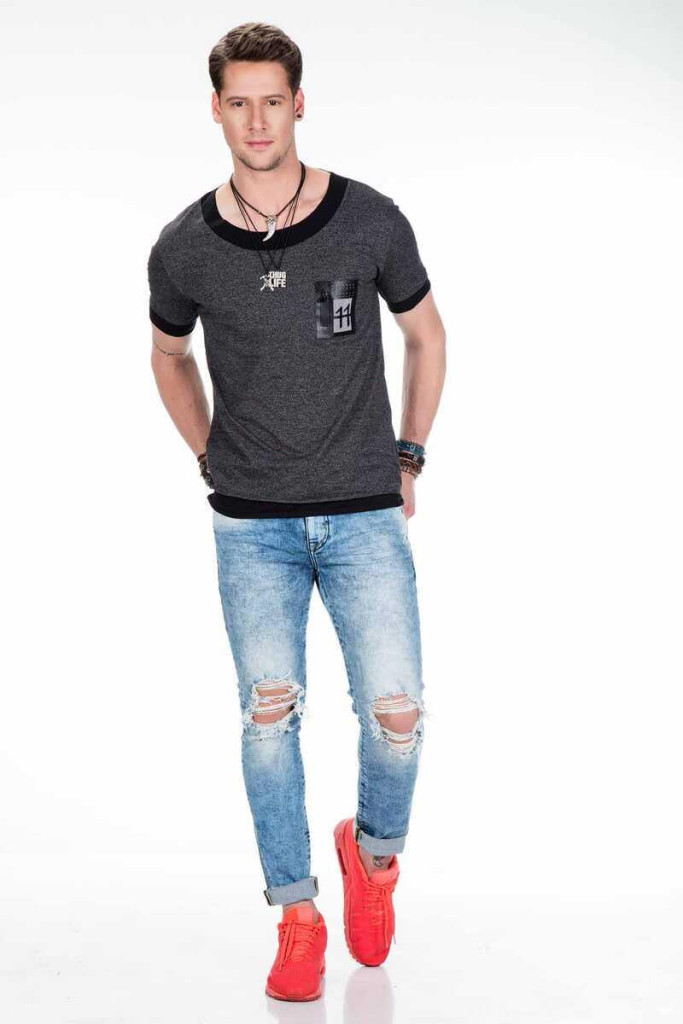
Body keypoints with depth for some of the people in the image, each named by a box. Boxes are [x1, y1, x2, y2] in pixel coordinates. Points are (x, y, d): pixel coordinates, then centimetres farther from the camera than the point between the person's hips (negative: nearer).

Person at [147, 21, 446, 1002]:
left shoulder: (370, 220, -6)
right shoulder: (185, 247, -3)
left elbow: (426, 335, 10)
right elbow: (170, 353, 17)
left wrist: (407, 459, 8)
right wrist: (216, 461, 12)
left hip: (365, 514, 0)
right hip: (252, 524, 1)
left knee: (396, 713, -6)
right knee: (270, 715, 0)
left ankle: (375, 849, 26)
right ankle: (297, 917, 17)